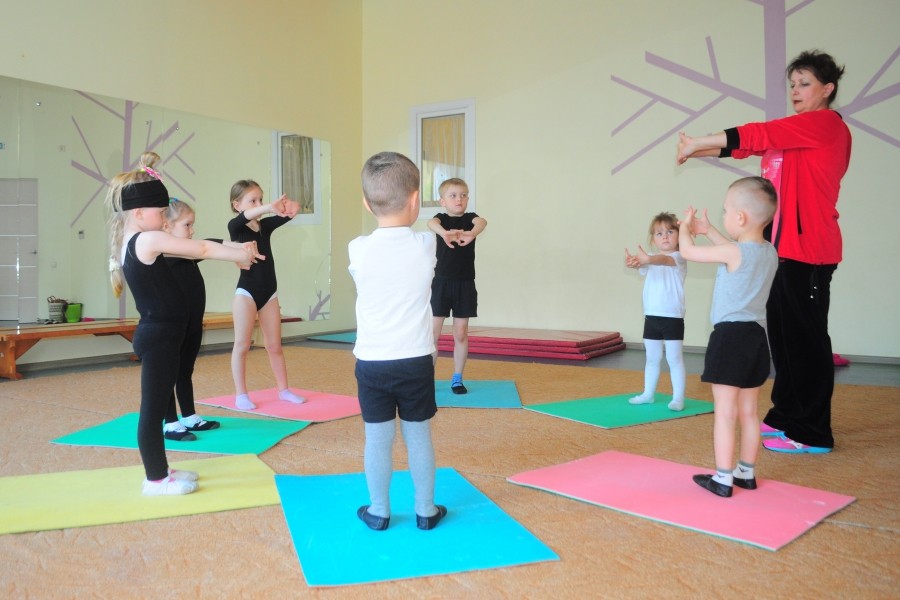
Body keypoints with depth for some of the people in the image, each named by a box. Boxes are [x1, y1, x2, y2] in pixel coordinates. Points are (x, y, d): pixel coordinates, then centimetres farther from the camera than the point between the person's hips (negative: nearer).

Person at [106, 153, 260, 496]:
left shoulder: (133, 242, 11)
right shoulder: (148, 240, -17)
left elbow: (195, 250, 10)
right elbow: (201, 249, -14)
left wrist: (235, 253, 6)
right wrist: (240, 254, 0)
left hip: (157, 335, 10)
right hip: (158, 338, -10)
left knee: (156, 405, 17)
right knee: (153, 408, 1)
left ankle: (161, 471, 29)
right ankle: (156, 480, 12)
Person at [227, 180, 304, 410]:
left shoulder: (265, 225, 9)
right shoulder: (236, 227, -5)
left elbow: (287, 215, -5)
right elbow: (243, 217, -29)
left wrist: (291, 207, -30)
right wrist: (269, 207, -45)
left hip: (269, 293, 5)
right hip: (246, 292, -5)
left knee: (274, 346, 11)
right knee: (242, 345, 1)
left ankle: (283, 390, 19)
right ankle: (241, 395, 9)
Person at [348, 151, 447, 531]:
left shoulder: (358, 250, -8)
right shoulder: (426, 245, -7)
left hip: (371, 363, 0)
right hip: (416, 362, 0)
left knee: (378, 438, 11)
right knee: (419, 436, 12)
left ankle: (379, 511, 24)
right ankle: (426, 510, 25)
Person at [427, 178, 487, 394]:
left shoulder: (470, 218, 4)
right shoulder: (442, 218, 0)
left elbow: (482, 222, -21)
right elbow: (432, 223, -25)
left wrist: (472, 233, -45)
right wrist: (444, 233, -49)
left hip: (465, 284, 1)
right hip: (441, 283, -1)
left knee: (461, 334, 6)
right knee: (433, 333, 0)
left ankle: (457, 379, 18)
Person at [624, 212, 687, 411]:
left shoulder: (678, 257, -7)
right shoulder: (651, 261, 8)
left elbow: (664, 260, -30)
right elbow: (643, 266, -15)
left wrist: (648, 259, -52)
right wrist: (634, 262, -40)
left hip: (673, 317, -5)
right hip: (651, 317, 5)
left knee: (674, 358, 0)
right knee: (652, 358, 15)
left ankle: (678, 397, 7)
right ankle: (648, 394, 25)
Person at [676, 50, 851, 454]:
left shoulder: (825, 124, -8)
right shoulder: (795, 133, 18)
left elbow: (758, 135, -13)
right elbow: (753, 144, 14)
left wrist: (699, 143, -8)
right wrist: (700, 149, 2)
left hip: (808, 248, -9)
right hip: (784, 246, 9)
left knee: (804, 337, -4)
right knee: (783, 334, 12)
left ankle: (812, 433, 5)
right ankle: (786, 416, 23)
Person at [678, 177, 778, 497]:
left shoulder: (732, 252, -15)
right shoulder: (770, 252, 8)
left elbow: (687, 251, -5)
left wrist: (685, 228, 15)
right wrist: (708, 231, 31)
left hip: (731, 336, -8)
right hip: (756, 335, 8)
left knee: (725, 413, -3)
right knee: (749, 412, 16)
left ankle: (723, 479, 1)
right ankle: (746, 473, 26)